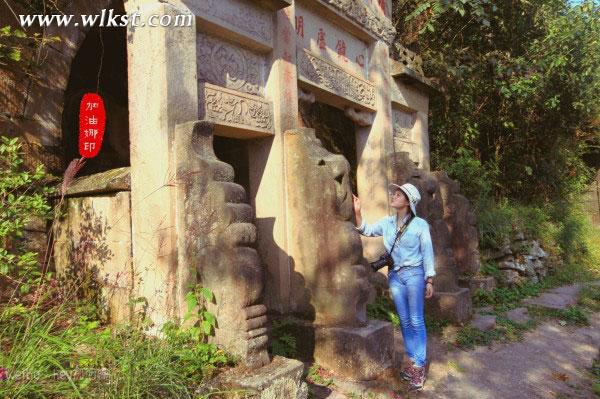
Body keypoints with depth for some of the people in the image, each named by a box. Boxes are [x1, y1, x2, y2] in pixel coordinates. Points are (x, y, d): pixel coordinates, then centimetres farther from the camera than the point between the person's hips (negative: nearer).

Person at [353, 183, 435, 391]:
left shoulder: (420, 224, -8)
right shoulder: (387, 222, 4)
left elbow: (427, 253, -5)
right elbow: (366, 230, 12)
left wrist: (429, 280, -6)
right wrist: (357, 212, -3)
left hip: (414, 274, -4)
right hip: (395, 275, 5)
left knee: (416, 321, -1)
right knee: (404, 321, 11)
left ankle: (419, 366, 7)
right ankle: (412, 361, 23)